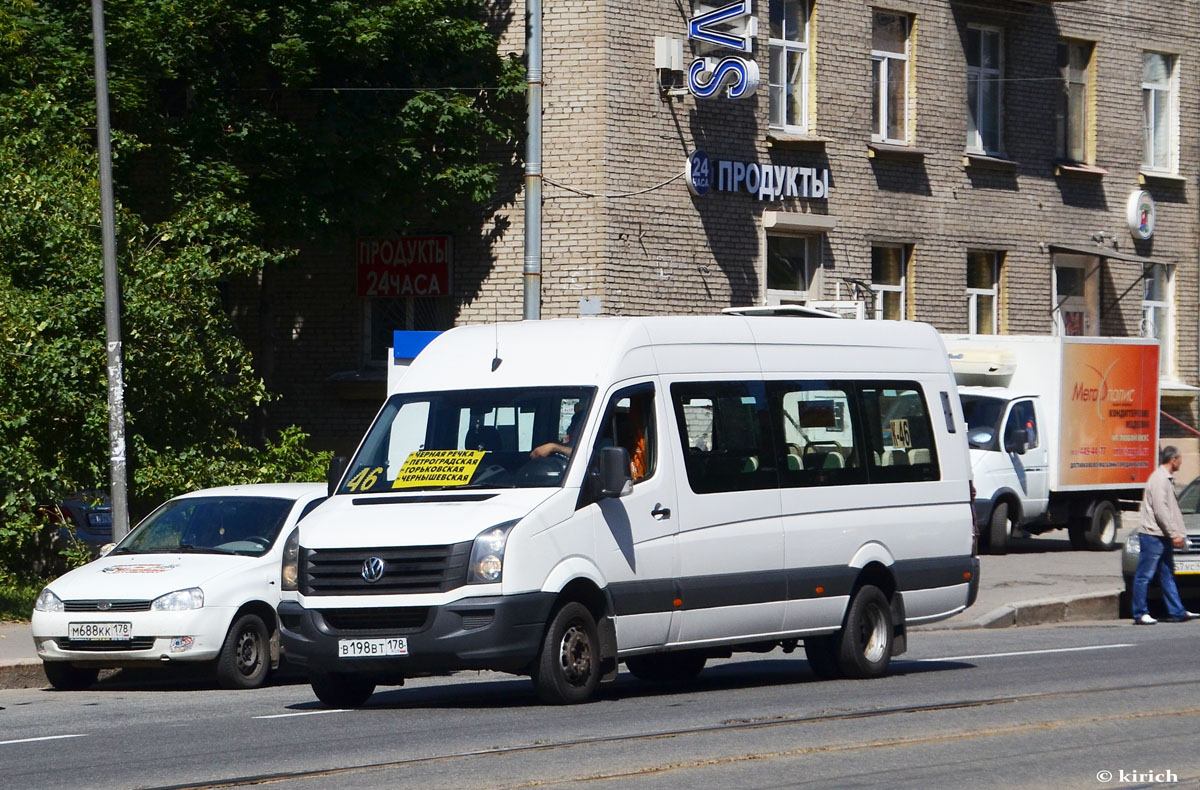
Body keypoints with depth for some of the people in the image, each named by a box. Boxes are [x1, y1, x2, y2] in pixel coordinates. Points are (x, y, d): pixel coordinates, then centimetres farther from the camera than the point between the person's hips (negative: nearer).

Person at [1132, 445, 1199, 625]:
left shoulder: (1168, 479, 17)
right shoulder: (1159, 479, -14)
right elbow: (1160, 510, -19)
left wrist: (1179, 533, 14)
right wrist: (1174, 534, -17)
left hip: (1164, 536, 10)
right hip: (1152, 535, -10)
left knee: (1167, 575, 12)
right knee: (1144, 576, -4)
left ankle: (1177, 612, 15)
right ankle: (1140, 614, -2)